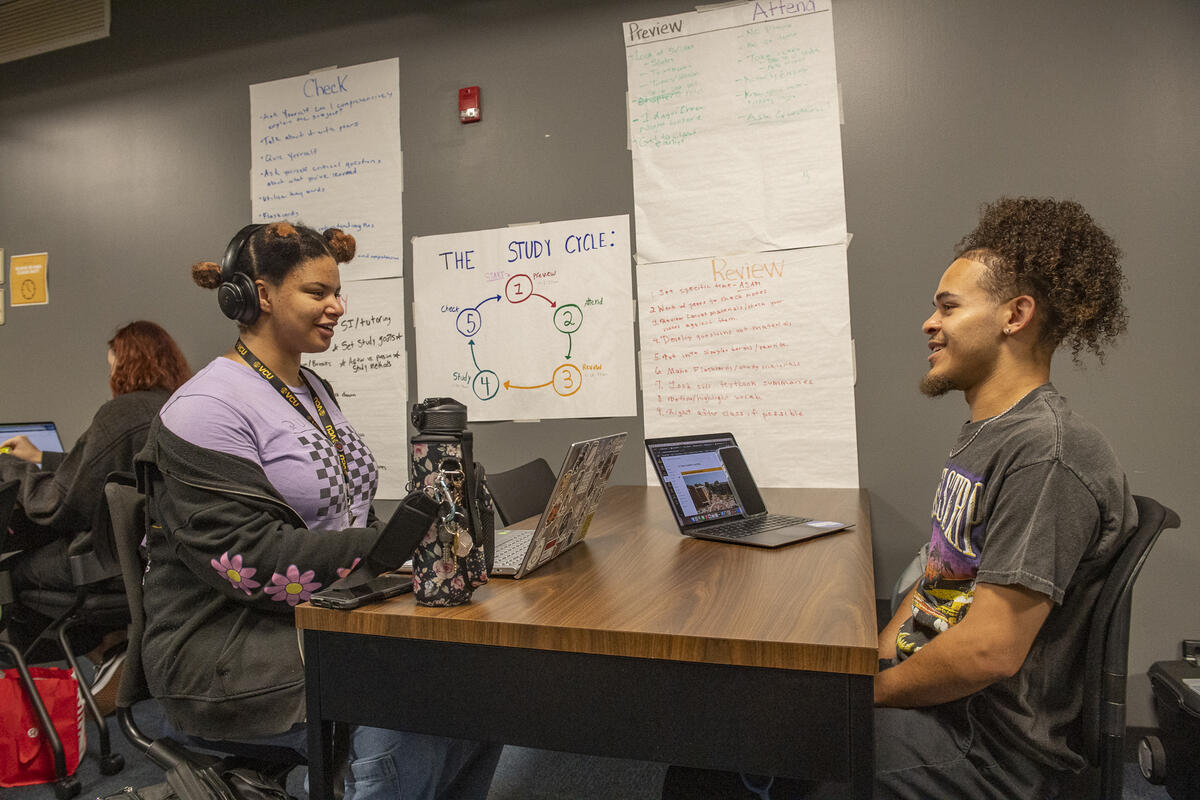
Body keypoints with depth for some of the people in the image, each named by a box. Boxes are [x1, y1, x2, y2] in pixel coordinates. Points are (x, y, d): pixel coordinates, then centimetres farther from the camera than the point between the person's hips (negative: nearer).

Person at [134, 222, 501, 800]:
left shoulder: (314, 390, 13)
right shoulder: (206, 409, -14)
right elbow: (249, 559, -21)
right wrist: (389, 549, -27)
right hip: (231, 646, -7)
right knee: (401, 733, -27)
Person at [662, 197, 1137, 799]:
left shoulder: (1047, 451, -22)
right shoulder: (981, 434, 10)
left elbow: (989, 651, -26)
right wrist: (869, 662, 3)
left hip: (986, 749, -8)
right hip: (927, 691, 8)